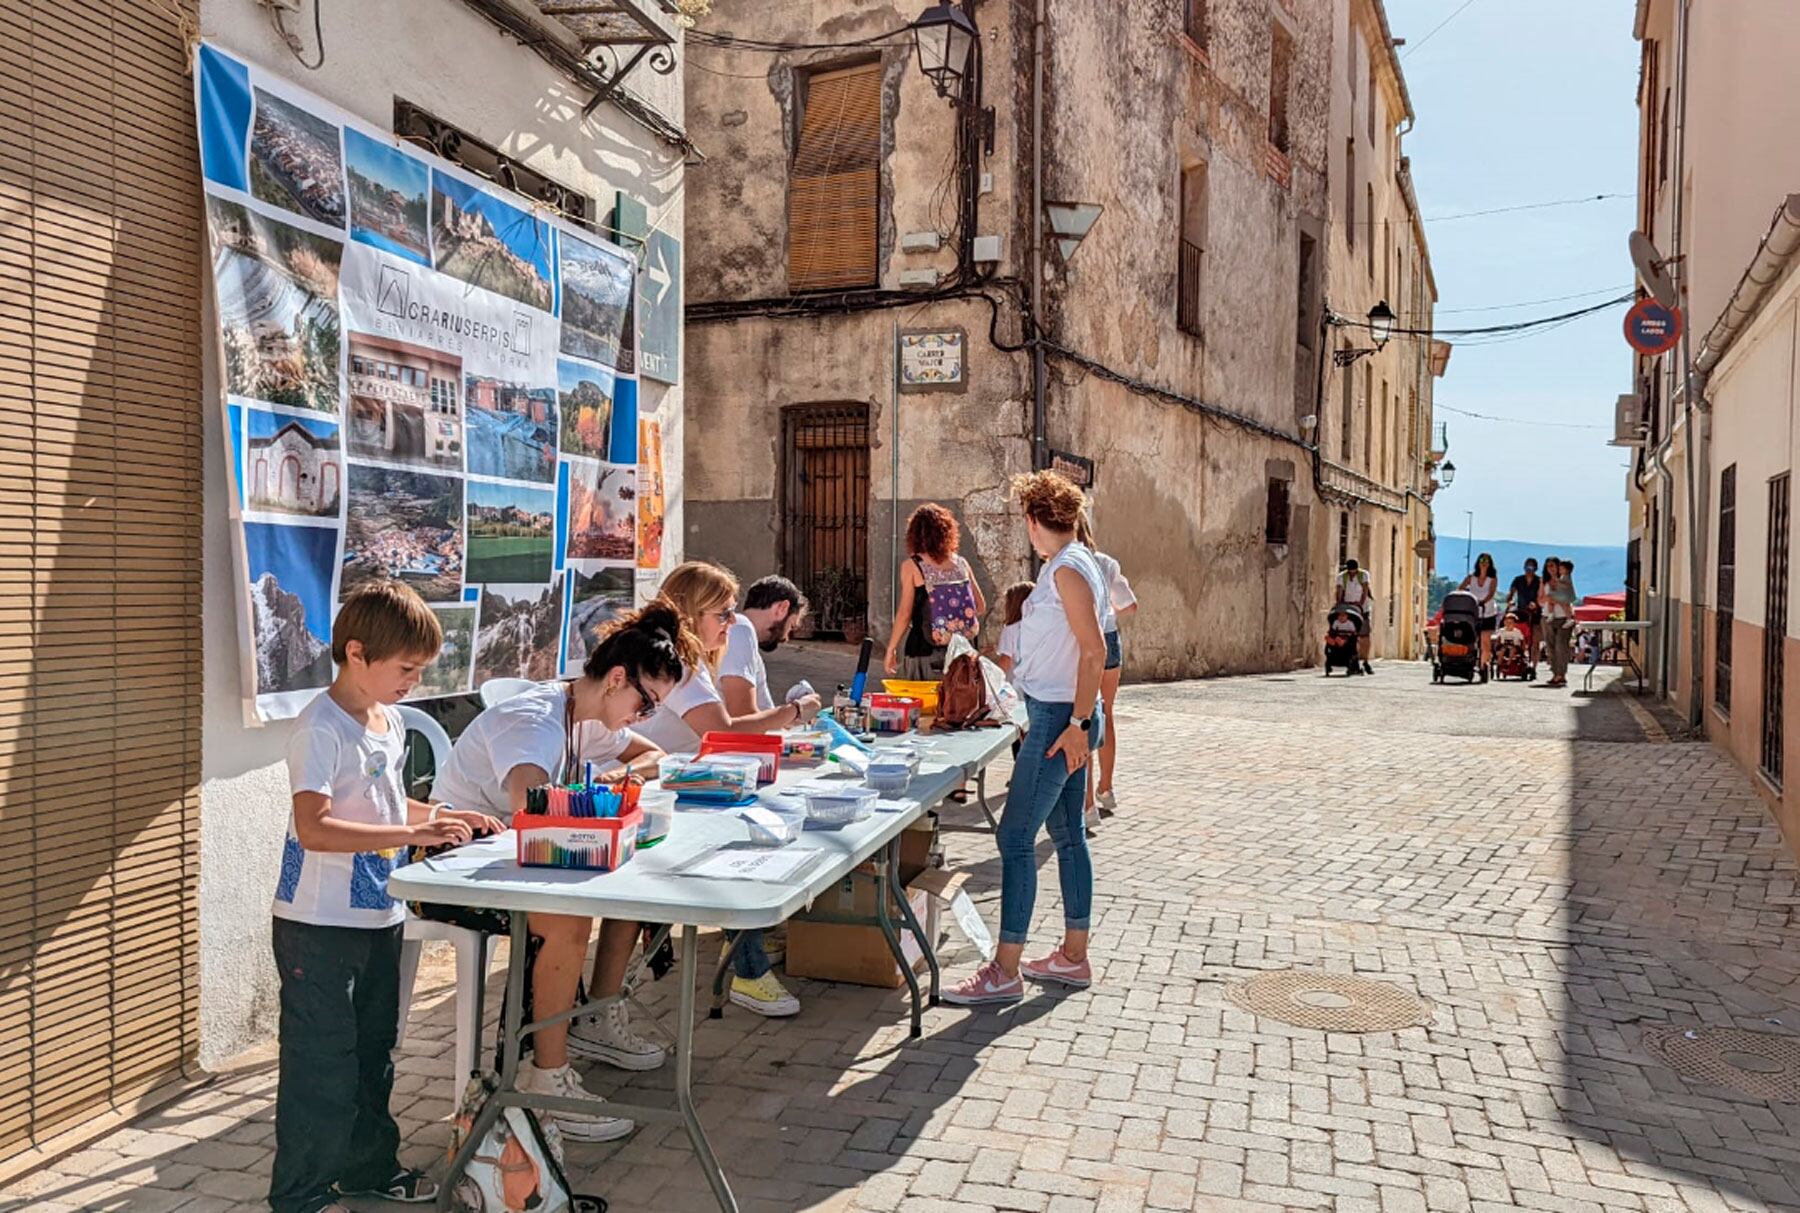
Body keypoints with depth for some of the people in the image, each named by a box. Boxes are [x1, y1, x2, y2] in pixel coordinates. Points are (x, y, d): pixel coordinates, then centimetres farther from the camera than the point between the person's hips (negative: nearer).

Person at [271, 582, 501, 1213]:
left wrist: (447, 817, 8)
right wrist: (413, 834, -32)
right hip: (319, 924, -8)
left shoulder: (389, 722, 8)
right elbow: (313, 828, -30)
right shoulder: (320, 728, -20)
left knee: (373, 1048, 20)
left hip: (378, 915, 9)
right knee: (321, 1058, 3)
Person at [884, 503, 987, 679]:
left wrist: (890, 649, 1)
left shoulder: (912, 566, -6)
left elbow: (904, 613, -8)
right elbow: (981, 607, 7)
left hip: (924, 652, -4)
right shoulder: (961, 564, 4)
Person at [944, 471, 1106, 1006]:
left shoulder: (1068, 569, -16)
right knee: (1067, 834, 14)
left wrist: (1078, 723, -23)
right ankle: (1073, 957, 24)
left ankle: (1005, 972, -1)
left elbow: (1094, 651, -22)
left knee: (1015, 837, -7)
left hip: (1058, 719, -10)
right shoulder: (1067, 565, 13)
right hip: (1060, 716, 10)